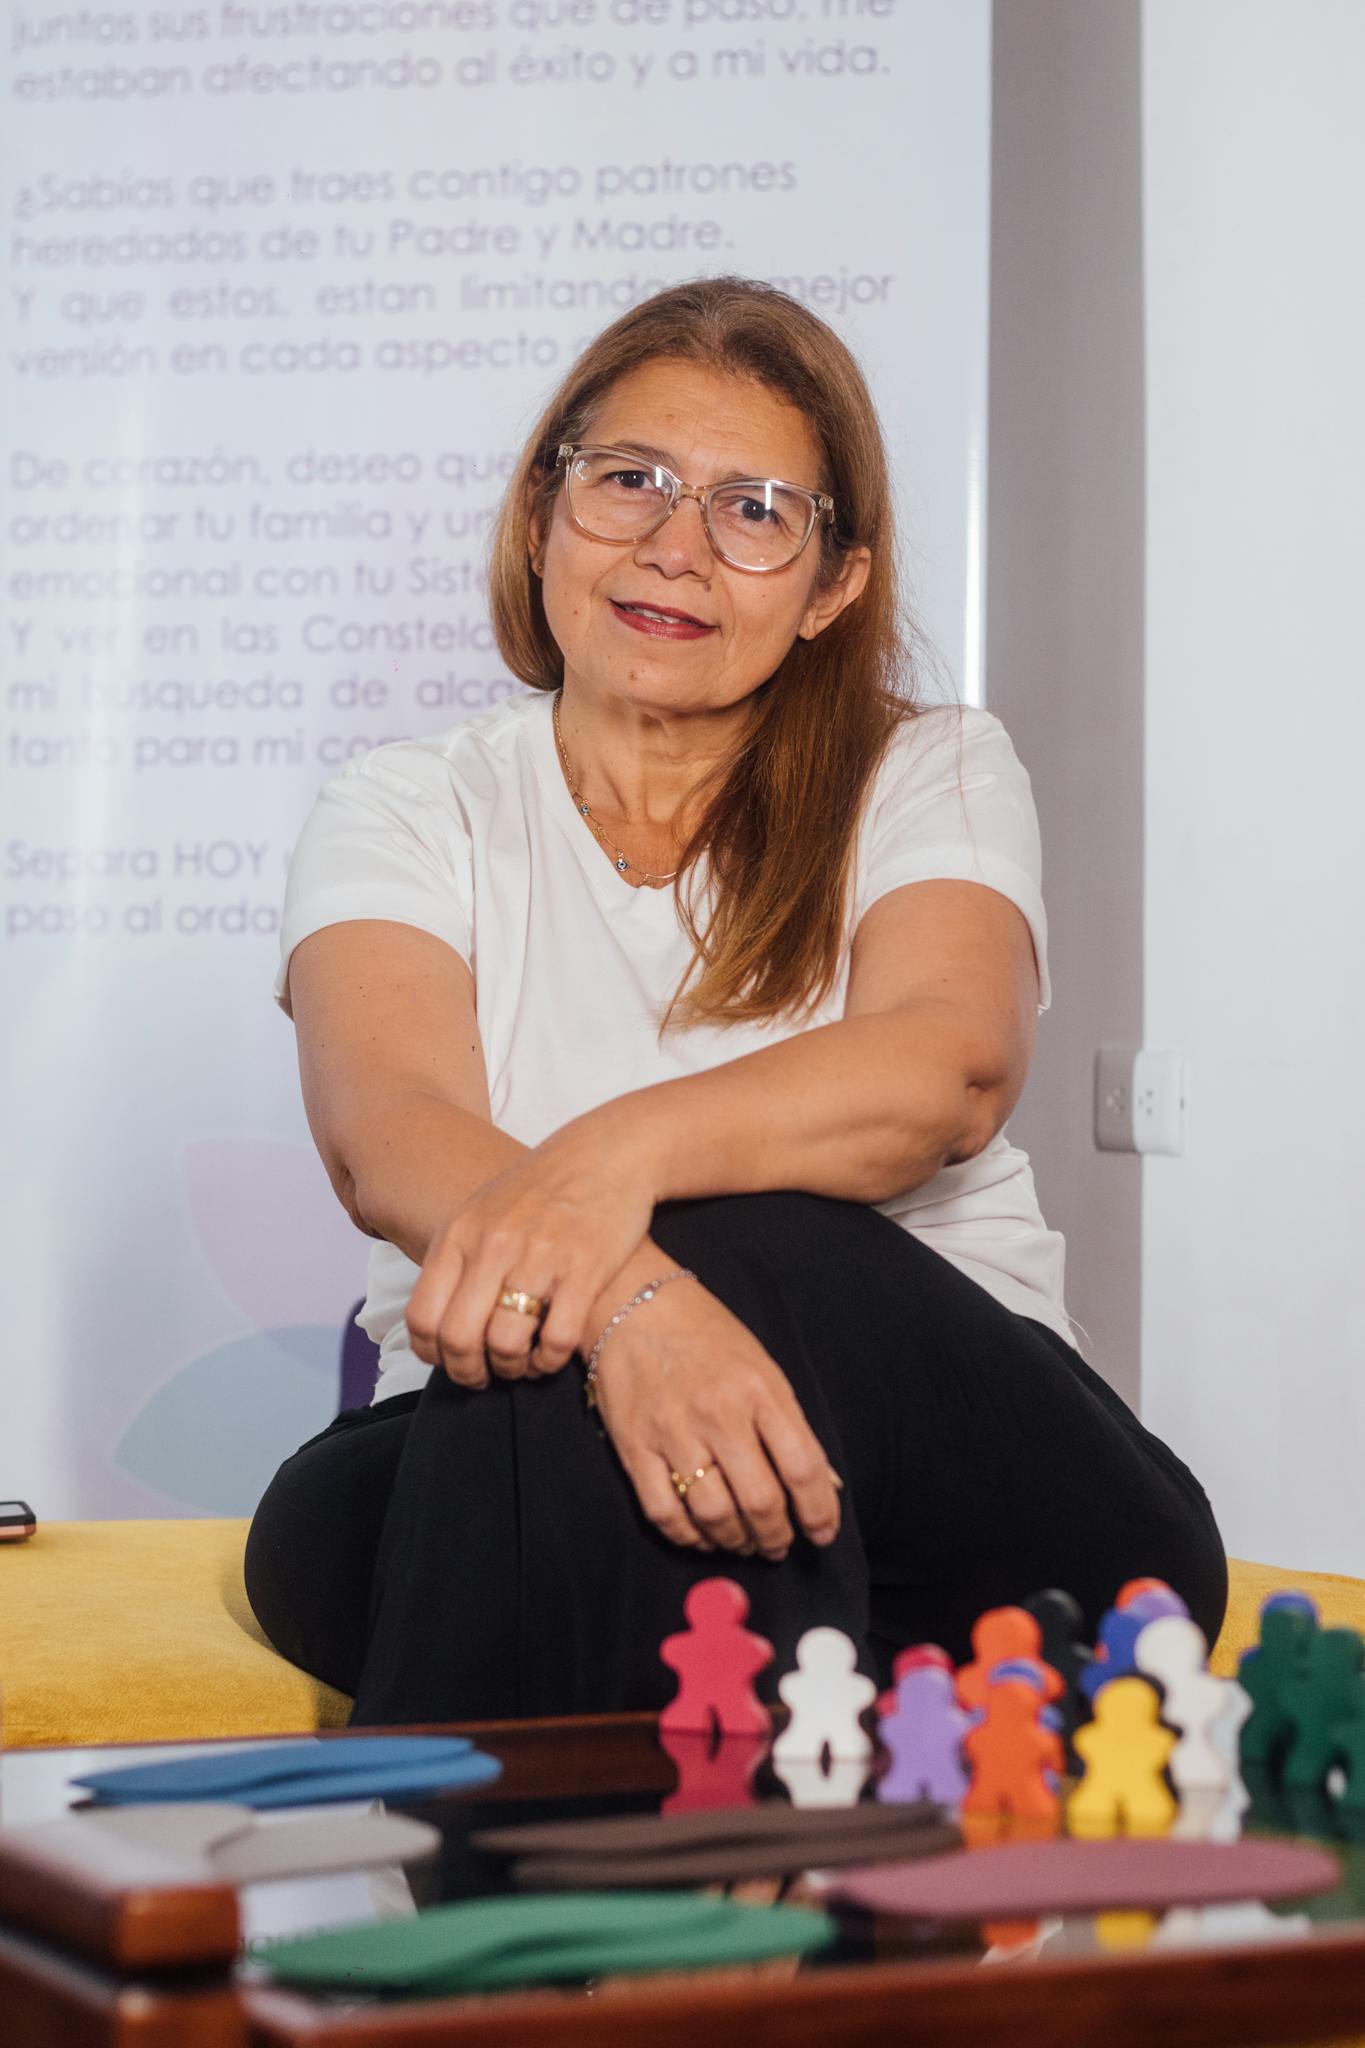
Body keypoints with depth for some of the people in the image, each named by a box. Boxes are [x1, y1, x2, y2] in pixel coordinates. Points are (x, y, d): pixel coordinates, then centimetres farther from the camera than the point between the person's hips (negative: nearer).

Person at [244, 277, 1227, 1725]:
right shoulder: (404, 815, 8)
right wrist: (627, 1294, -37)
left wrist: (625, 1149, -35)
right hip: (493, 1472, 0)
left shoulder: (934, 775, 9)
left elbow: (953, 1067, -14)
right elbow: (385, 1130, -13)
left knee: (717, 1246, -32)